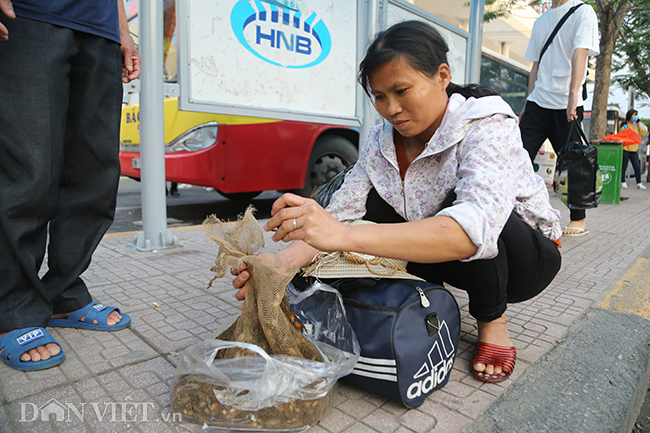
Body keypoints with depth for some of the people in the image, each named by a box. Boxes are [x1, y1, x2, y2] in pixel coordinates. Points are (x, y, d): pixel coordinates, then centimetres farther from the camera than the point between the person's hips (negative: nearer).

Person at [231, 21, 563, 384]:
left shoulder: (489, 127, -27)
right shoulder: (383, 141, -9)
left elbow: (475, 228, -45)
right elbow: (342, 212, -16)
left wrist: (345, 236, -55)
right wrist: (284, 262, -36)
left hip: (527, 255, -4)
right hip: (455, 261, 4)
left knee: (458, 207, -35)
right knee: (370, 200, -13)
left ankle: (492, 319, -7)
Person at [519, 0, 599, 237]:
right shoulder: (540, 21, 20)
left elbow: (580, 53, -15)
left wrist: (573, 95, -28)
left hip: (567, 105, -5)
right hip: (538, 102, 5)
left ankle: (579, 220, 15)